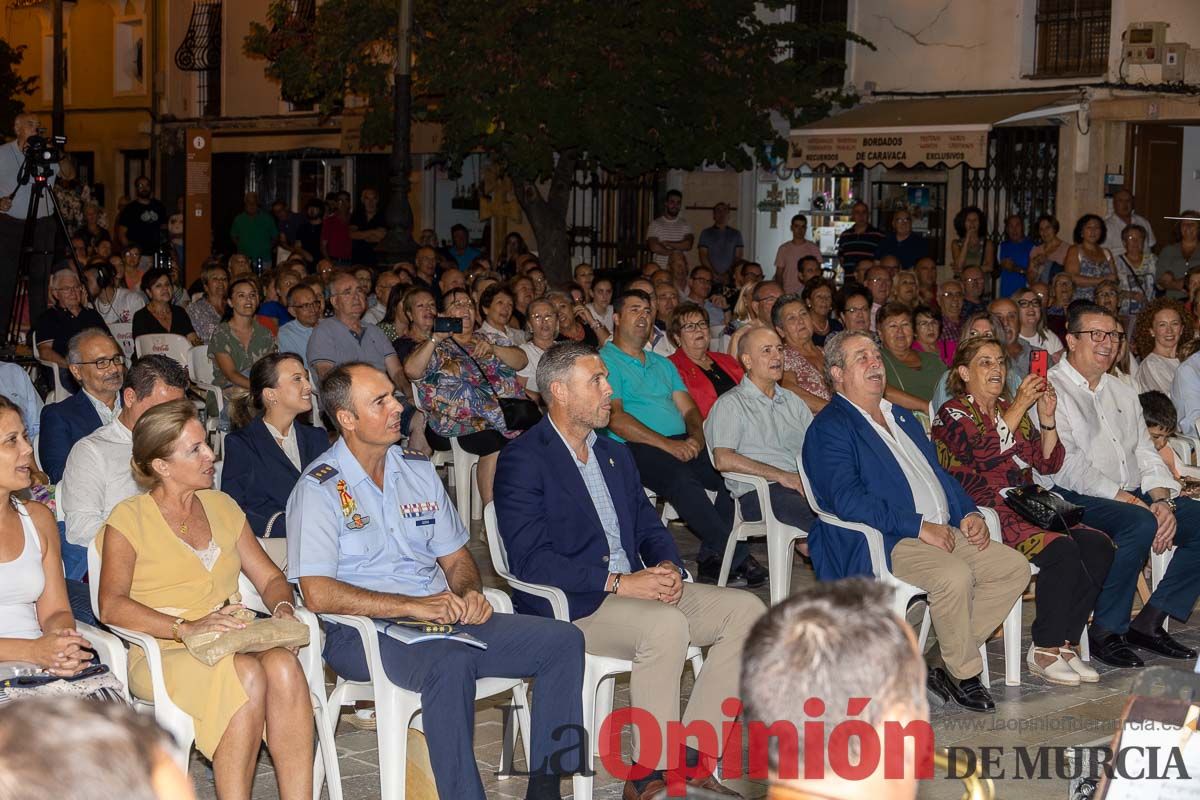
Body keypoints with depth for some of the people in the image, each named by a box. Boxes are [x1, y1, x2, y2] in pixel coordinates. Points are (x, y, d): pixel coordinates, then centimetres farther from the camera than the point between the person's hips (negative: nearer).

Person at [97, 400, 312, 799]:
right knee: (246, 673, -35)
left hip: (233, 645, 4)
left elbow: (270, 578, 20)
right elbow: (112, 605, -11)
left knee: (283, 664, -31)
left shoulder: (221, 506, 20)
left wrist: (283, 608, -4)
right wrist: (187, 628, -23)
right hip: (160, 655, -4)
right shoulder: (129, 518, 3)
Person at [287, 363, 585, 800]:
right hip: (363, 631, -7)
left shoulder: (418, 469, 15)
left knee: (563, 639, -8)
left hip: (441, 615, 7)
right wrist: (414, 606, -20)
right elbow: (318, 594, -16)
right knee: (451, 664, -38)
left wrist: (468, 593, -3)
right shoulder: (320, 488, -6)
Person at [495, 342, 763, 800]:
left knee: (745, 610, -8)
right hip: (566, 606, -8)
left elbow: (649, 527, 20)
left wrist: (668, 567, -4)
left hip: (634, 589, 8)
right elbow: (529, 559, -17)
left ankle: (695, 757, -8)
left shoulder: (615, 455, 20)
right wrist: (618, 583, -21)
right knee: (666, 626, -34)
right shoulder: (523, 460, -8)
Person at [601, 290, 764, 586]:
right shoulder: (605, 361, 4)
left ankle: (712, 561, -17)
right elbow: (615, 419, -9)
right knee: (681, 479, -35)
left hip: (681, 444, 6)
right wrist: (667, 444, -17)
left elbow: (688, 409, 20)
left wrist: (696, 437, -5)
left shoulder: (662, 364, 28)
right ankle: (736, 554, -29)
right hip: (636, 449, -6)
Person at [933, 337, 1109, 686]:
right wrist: (1019, 408, -20)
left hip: (1028, 506, 7)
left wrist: (1047, 418, 1)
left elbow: (1049, 464, 16)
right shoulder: (953, 413, 2)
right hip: (985, 513, -7)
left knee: (1098, 546, -17)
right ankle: (1044, 650, -16)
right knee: (1062, 550, -29)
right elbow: (981, 453, -19)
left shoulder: (1012, 408, 22)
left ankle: (1065, 643, -10)